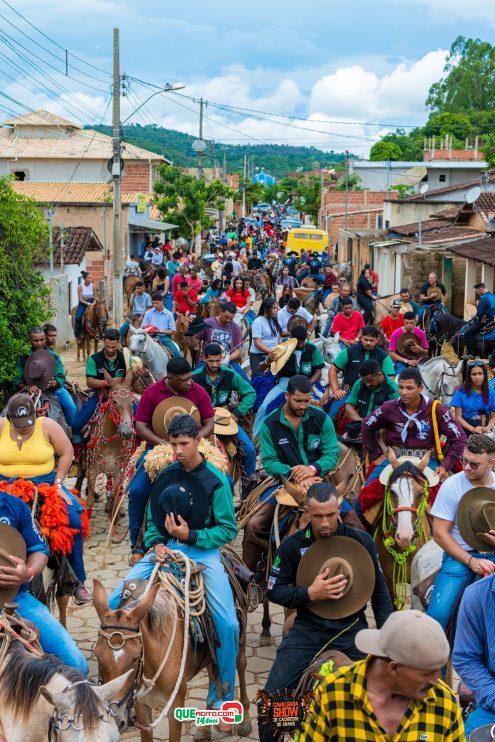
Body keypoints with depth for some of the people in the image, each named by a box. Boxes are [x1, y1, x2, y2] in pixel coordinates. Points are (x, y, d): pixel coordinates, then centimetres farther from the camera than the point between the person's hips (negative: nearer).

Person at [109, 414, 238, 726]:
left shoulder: (216, 480, -6)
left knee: (228, 624, -19)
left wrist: (191, 536, -17)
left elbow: (228, 529, -5)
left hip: (202, 551, -4)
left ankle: (221, 699, 1)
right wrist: (156, 544, -10)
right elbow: (153, 520, 11)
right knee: (114, 604, -8)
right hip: (164, 548, 4)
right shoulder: (165, 476, 5)